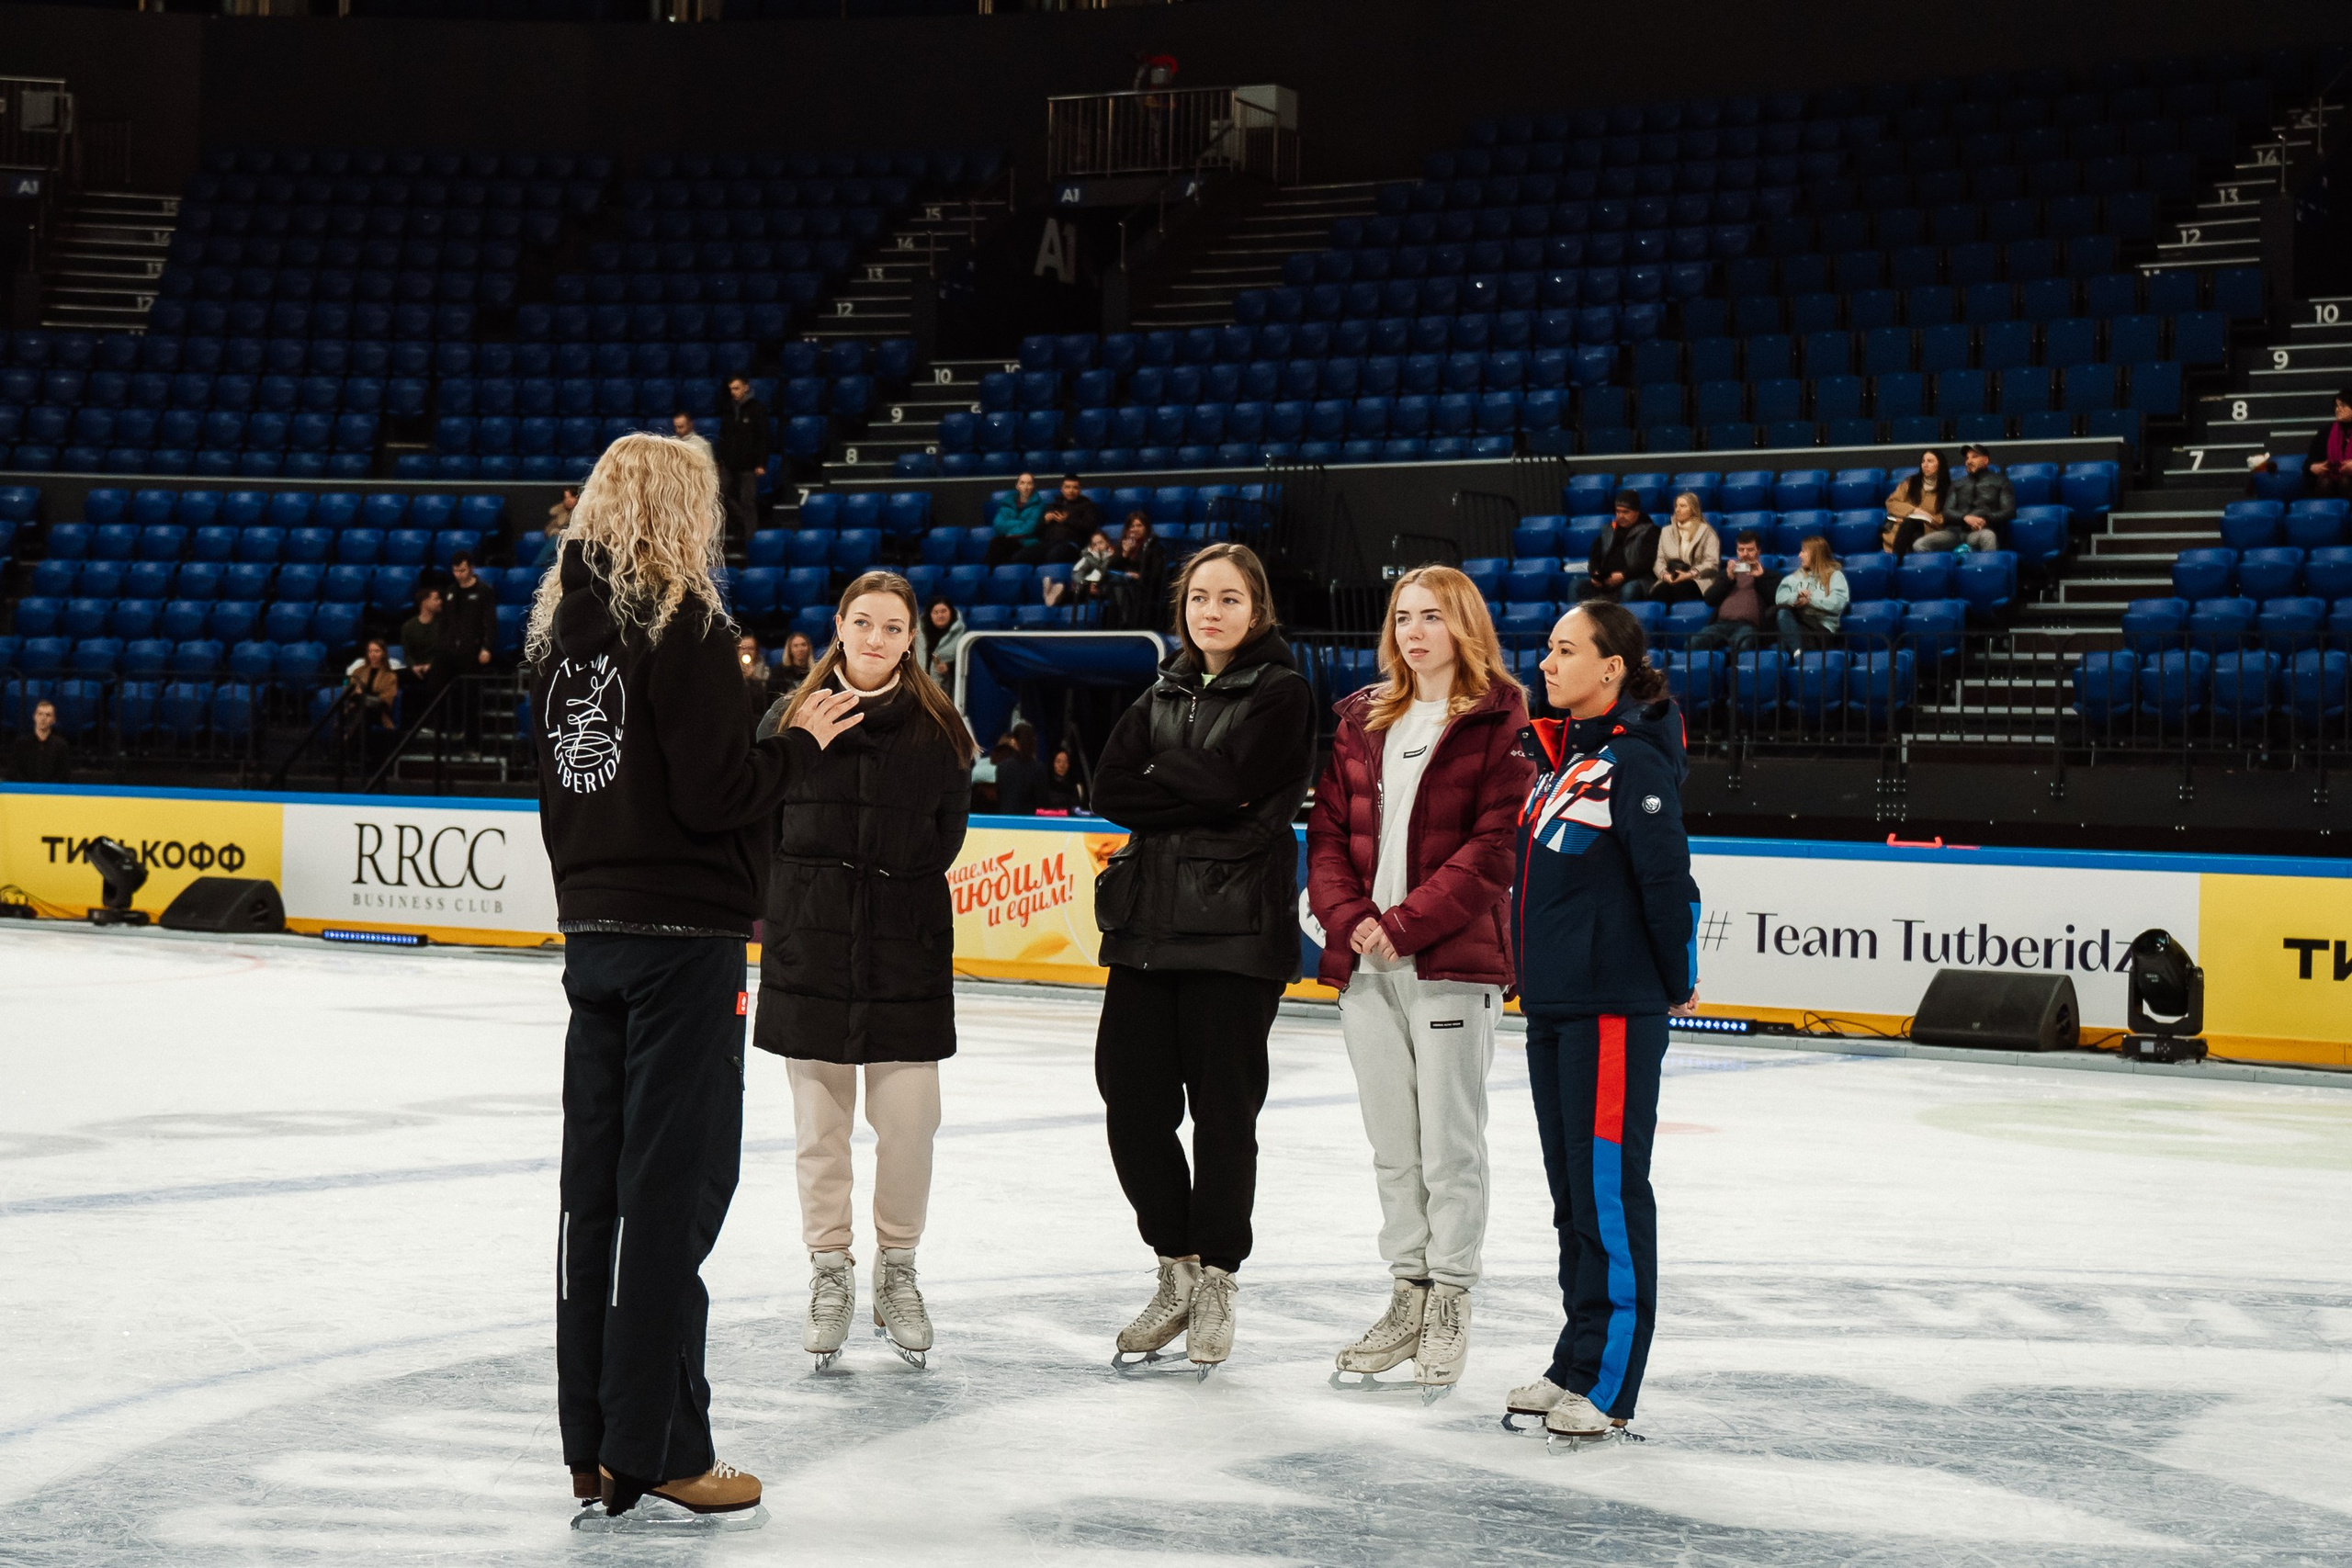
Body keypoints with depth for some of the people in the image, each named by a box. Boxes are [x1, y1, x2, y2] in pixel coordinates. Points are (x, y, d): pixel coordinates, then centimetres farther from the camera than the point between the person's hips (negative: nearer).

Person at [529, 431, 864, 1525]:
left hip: (592, 930, 7)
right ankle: (658, 1453, 3)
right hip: (682, 932, -7)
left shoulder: (561, 624, 9)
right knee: (673, 1186, -2)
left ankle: (592, 1441, 18)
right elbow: (717, 795, -19)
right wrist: (801, 743, -2)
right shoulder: (683, 623, -13)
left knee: (596, 1183, 11)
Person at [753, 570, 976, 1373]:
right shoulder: (789, 719, 3)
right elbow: (758, 825, 6)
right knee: (820, 1119, 4)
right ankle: (829, 1272, 17)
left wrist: (898, 891, 4)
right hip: (809, 945, 0)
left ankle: (897, 1268, 17)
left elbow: (945, 835, 9)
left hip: (906, 946, 0)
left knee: (907, 1119, -1)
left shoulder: (938, 729, 3)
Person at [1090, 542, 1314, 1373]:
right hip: (1148, 921, 6)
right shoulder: (1164, 693, 16)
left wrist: (1160, 778, -2)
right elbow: (1111, 789, 4)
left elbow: (1235, 783, -15)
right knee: (1132, 1102, 3)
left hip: (1236, 927, -5)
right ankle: (1176, 1271, 18)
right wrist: (1201, 797, -8)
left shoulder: (1282, 693, -1)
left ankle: (1215, 1278, 15)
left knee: (1222, 1108, 0)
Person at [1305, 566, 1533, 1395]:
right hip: (1364, 963, 5)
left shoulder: (1501, 721, -3)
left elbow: (1497, 846, -10)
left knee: (1450, 1143, -2)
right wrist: (1349, 918, -6)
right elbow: (1328, 829, 11)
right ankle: (1408, 1296, 20)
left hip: (1453, 961, -5)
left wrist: (1410, 923, -15)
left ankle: (1450, 1305, 8)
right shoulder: (1363, 721, 14)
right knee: (1391, 1143, 11)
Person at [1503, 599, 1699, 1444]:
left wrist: (1679, 984, -6)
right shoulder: (1558, 758, 13)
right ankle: (1575, 1364, 22)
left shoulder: (1634, 763, -13)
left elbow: (1669, 880, -14)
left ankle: (1607, 1384, -1)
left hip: (1616, 1009, -9)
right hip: (1551, 1005, 9)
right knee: (1572, 1189, 14)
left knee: (1609, 1188, -5)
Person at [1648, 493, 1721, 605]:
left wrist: (1689, 574, -16)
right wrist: (1664, 574, -9)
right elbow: (1659, 560, 14)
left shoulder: (1706, 532, 8)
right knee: (1660, 590, -34)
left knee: (1680, 587, -39)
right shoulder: (1667, 531, 23)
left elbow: (1712, 563, -3)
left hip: (1698, 581, -3)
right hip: (1670, 580, 3)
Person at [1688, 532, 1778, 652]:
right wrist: (1728, 578, 4)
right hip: (1721, 624, 3)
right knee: (1693, 642, -30)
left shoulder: (1769, 575, 24)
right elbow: (1710, 600, 17)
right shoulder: (1728, 572, 32)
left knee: (1744, 644, -42)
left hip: (1749, 625, -3)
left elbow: (1775, 601, 6)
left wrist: (1760, 578, -1)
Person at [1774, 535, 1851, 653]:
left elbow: (1839, 603, -9)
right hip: (1798, 623, 4)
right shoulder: (1795, 576, 23)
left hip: (1823, 628, -4)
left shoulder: (1835, 576, 8)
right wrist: (1796, 597, -13)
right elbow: (1779, 598, 8)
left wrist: (1810, 599, -10)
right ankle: (1797, 652, -44)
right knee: (1783, 614, -30)